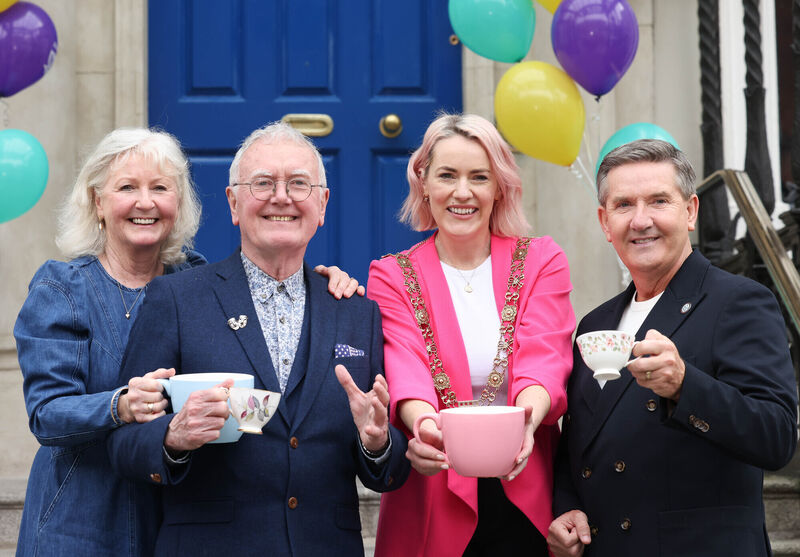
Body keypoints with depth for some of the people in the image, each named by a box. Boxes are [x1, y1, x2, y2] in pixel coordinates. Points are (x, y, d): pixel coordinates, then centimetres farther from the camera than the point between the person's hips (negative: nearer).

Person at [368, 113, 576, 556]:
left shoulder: (542, 262, 6)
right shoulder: (392, 277, 4)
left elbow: (543, 359, -10)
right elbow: (406, 368, -12)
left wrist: (526, 419, -32)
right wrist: (425, 425, -35)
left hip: (527, 502, 1)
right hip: (435, 503, 0)